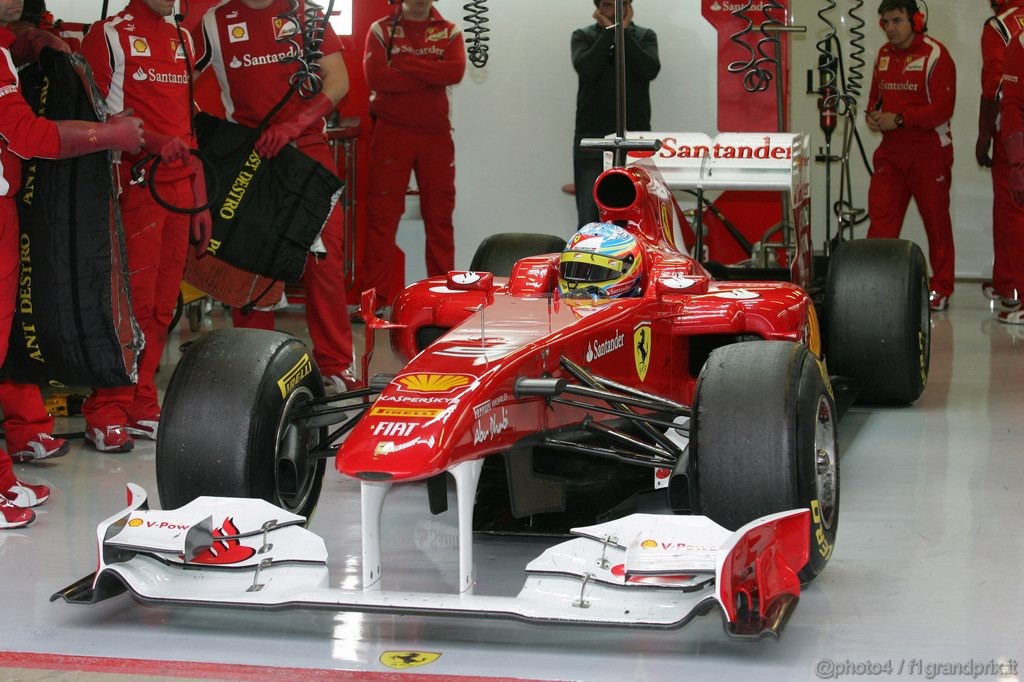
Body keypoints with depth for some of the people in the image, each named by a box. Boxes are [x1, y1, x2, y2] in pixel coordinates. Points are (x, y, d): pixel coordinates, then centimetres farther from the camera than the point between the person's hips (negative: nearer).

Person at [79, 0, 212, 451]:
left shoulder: (183, 39, 18)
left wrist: (199, 201, 18)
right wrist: (152, 141, -24)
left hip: (178, 188, 6)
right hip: (134, 188, -6)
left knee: (161, 306, 7)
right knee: (132, 302, -9)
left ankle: (141, 408, 14)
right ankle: (106, 414, -3)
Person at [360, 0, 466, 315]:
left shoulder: (450, 32, 8)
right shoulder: (381, 29, 4)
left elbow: (455, 71, -12)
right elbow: (375, 76, -12)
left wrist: (404, 64, -14)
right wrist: (432, 75, -11)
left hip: (437, 133, 2)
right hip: (391, 132, -2)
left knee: (439, 215, 6)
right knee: (382, 214, -4)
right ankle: (378, 295, -1)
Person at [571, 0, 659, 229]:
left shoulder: (645, 36, 10)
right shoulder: (583, 36, 7)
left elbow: (650, 70, -9)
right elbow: (586, 68, -12)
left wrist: (624, 33, -7)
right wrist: (610, 31, -7)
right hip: (591, 138, -1)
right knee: (589, 219, -3)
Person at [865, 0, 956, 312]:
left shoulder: (935, 55, -11)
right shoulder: (884, 55, 11)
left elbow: (944, 107, -17)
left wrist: (899, 119, -22)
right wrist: (873, 115, -2)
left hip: (929, 151, -6)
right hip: (891, 151, 6)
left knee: (936, 221, 5)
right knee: (880, 218, -3)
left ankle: (941, 289, 15)